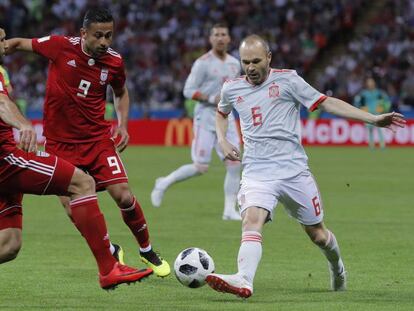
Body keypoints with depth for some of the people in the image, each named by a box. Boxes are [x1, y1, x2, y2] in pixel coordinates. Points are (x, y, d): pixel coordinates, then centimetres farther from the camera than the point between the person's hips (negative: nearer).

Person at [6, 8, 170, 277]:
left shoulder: (114, 62, -5)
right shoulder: (61, 46, -13)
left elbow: (121, 92, 16)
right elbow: (20, 44, 3)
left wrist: (123, 125, 3)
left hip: (98, 138, 1)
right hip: (59, 142, -1)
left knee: (124, 196, -12)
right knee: (73, 209, -10)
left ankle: (147, 251, 13)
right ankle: (110, 252, 16)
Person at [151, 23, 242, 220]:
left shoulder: (234, 64, 11)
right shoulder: (203, 63, -9)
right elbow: (188, 91, -11)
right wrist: (212, 98, -20)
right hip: (206, 118, -6)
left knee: (234, 165, -6)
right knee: (200, 167, -9)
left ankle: (229, 210, 1)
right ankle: (164, 183, 13)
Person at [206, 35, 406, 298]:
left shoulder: (287, 80, -1)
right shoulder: (232, 89, 9)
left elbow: (327, 103, -2)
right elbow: (222, 113, 32)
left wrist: (373, 119, -8)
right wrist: (222, 141, 13)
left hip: (294, 170, -1)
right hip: (257, 172, 1)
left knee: (317, 235, 9)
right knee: (252, 221, -27)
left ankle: (337, 266, 42)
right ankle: (244, 282, -45)